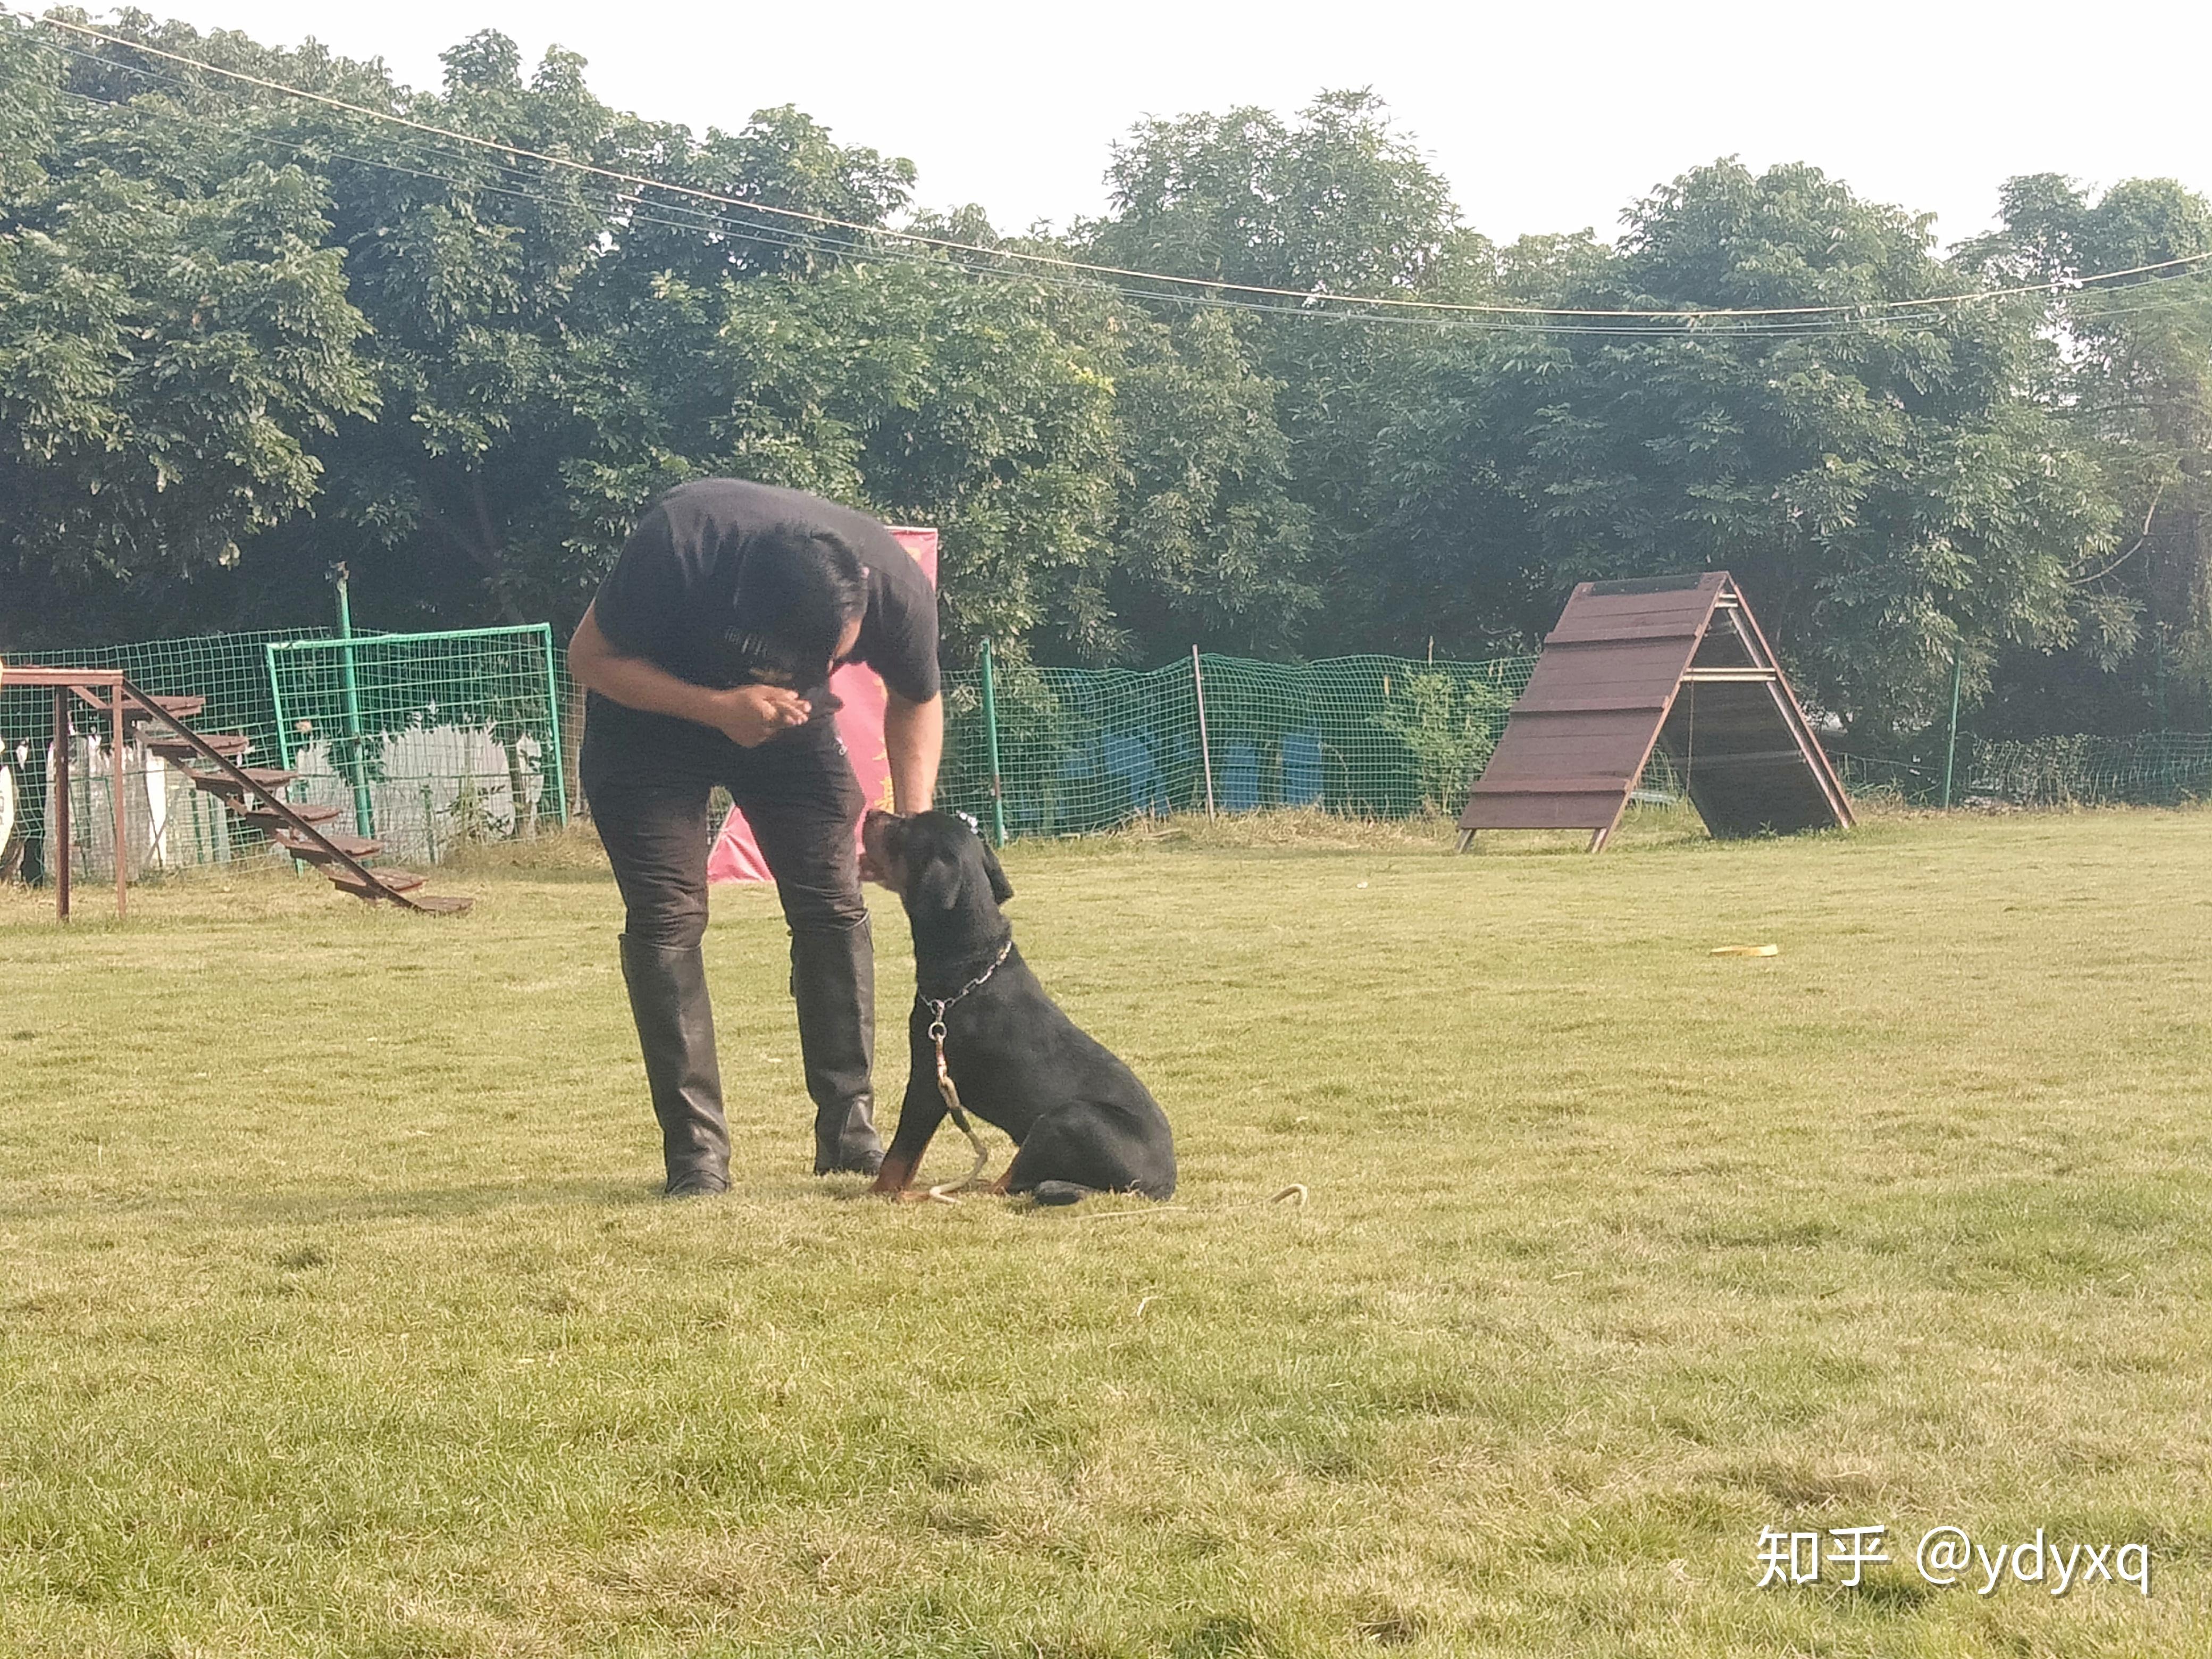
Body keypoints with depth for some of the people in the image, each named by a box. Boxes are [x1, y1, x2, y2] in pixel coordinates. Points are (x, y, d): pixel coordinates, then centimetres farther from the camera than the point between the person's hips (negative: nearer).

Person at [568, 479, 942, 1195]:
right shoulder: (677, 545, -39)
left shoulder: (898, 588, -28)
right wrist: (717, 707, -36)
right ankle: (696, 1150, -9)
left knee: (833, 902, -7)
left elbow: (915, 701, -6)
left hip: (784, 715, 3)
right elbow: (590, 657, -22)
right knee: (666, 915, -13)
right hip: (652, 708, -2)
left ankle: (848, 1128, 2)